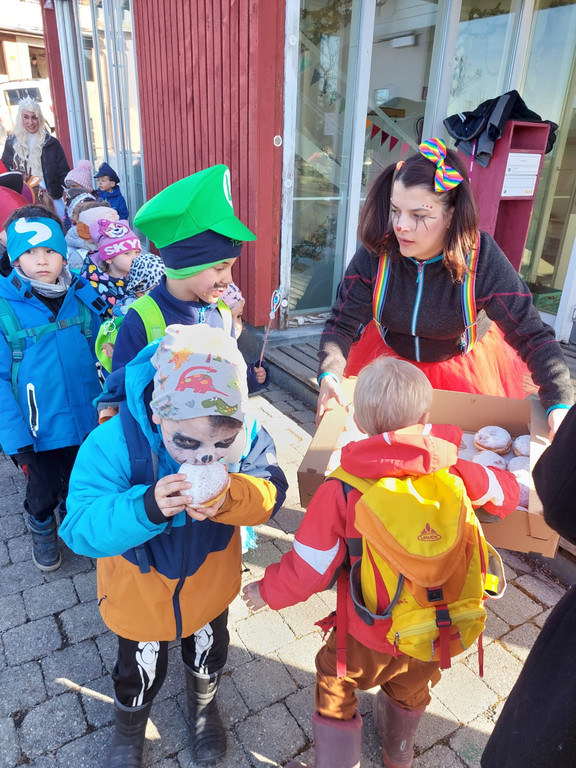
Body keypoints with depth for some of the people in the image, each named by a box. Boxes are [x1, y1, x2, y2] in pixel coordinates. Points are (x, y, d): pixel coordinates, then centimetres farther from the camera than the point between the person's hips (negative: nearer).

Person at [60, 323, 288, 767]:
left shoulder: (245, 432, -30)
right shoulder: (114, 442, -36)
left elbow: (272, 489, -23)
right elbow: (80, 528, -34)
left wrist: (230, 499, -45)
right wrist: (146, 507, -52)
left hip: (210, 581, 2)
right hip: (140, 591, -1)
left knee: (208, 653, 32)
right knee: (140, 672, 28)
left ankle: (204, 706, 69)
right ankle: (129, 731, 66)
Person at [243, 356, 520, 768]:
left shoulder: (340, 494, -28)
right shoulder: (457, 475, -20)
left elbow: (310, 568, -19)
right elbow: (507, 493, 0)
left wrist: (267, 591, -1)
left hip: (367, 635, -4)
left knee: (335, 684, 26)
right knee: (411, 686, 34)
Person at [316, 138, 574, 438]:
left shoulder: (482, 260, -28)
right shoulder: (375, 253, -25)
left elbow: (533, 336, -25)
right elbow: (341, 324, -22)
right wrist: (329, 375, -42)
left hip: (463, 365, -1)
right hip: (389, 356, 1)